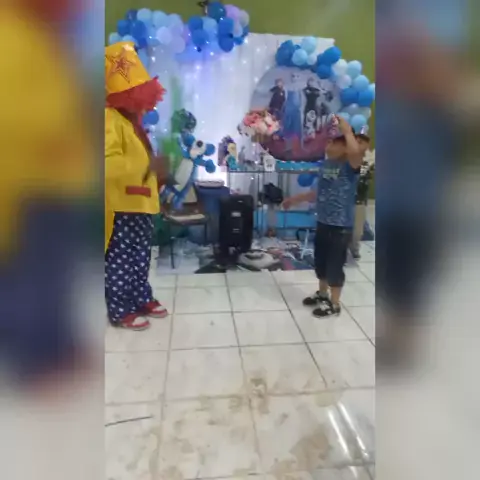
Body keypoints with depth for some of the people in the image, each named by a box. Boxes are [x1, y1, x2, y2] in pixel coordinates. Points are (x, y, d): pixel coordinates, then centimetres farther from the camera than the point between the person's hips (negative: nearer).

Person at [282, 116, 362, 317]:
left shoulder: (350, 166, -16)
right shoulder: (325, 164, 6)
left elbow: (355, 151, -41)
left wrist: (347, 130, -26)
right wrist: (295, 199, 22)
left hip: (341, 226, -7)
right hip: (322, 223, 8)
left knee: (334, 266, 5)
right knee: (320, 262, 21)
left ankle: (334, 303, 23)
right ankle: (322, 294, 41)